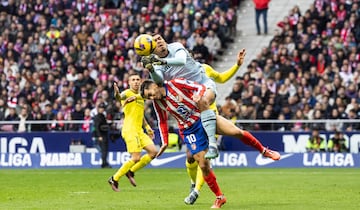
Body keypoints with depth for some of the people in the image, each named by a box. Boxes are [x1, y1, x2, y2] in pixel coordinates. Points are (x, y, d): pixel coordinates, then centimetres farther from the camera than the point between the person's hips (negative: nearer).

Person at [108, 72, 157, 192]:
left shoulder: (140, 96, 19)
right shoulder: (128, 93, -7)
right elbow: (121, 96, -33)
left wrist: (147, 127, 25)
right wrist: (117, 94, -56)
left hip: (139, 131, 8)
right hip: (130, 130, -8)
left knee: (153, 151, -1)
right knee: (136, 158, -14)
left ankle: (131, 172, 12)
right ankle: (114, 179, -2)